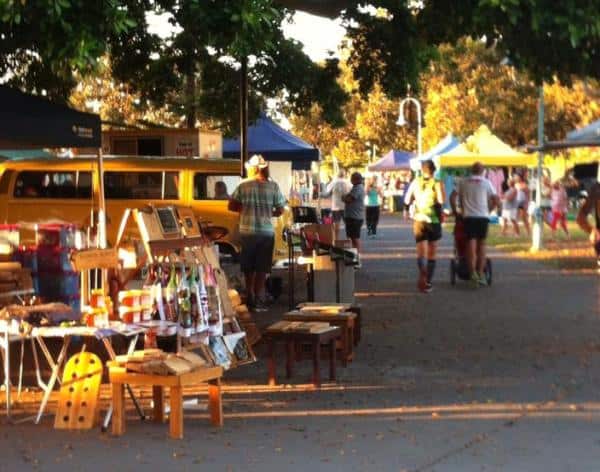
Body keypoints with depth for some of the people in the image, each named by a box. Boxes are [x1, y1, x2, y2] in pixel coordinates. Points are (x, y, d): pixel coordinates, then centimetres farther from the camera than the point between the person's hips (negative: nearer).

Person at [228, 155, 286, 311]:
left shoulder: (243, 186, -3)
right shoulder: (273, 186, -2)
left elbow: (232, 206, -3)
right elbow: (280, 210, 1)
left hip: (247, 232, 1)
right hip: (266, 232, -1)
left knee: (249, 268, 16)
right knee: (262, 268, 6)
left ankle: (250, 298, 24)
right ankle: (259, 301, 3)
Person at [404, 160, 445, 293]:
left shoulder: (415, 182, 4)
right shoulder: (437, 183, -6)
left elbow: (407, 200, 8)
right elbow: (441, 200, -19)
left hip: (419, 220, 1)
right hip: (434, 220, -1)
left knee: (421, 252, -2)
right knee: (431, 254, 12)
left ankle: (422, 273, -31)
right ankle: (428, 282, 17)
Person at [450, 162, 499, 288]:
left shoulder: (462, 182, 7)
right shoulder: (486, 183, 6)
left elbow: (452, 198, 3)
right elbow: (495, 200, 3)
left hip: (469, 217, 0)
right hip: (483, 216, 0)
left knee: (471, 245, -2)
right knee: (481, 245, 10)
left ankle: (473, 273, -17)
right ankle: (480, 274, 8)